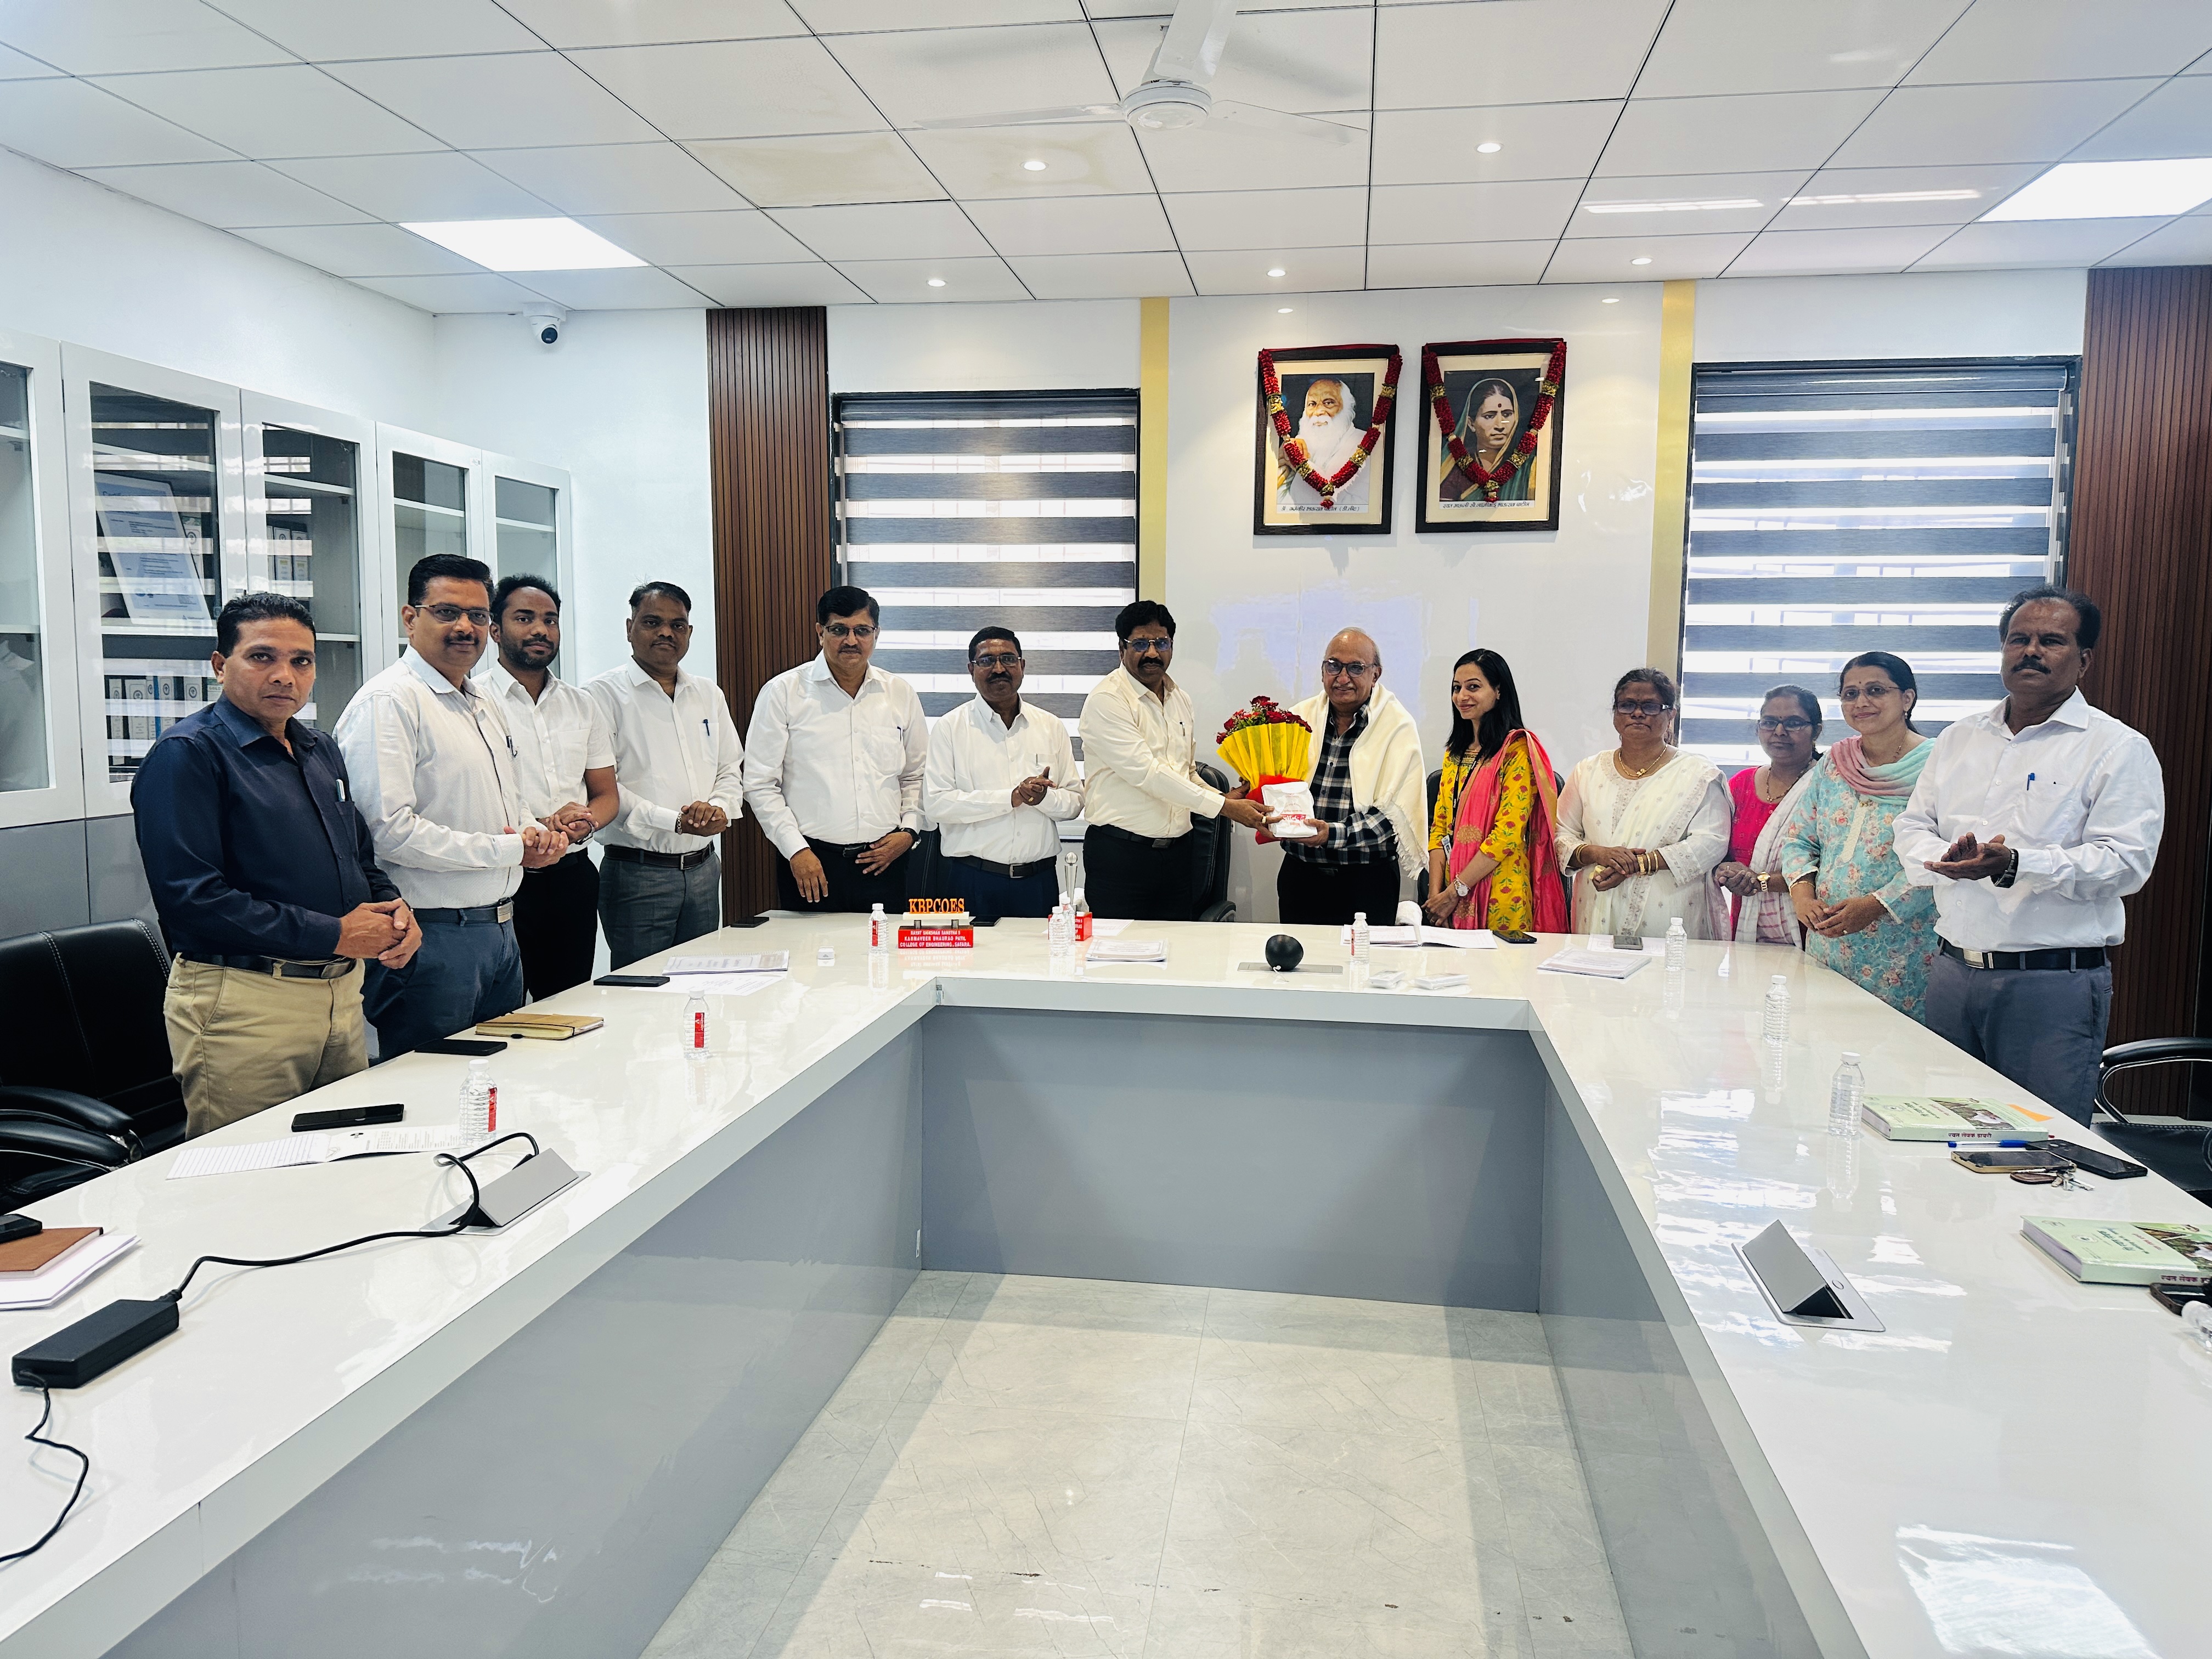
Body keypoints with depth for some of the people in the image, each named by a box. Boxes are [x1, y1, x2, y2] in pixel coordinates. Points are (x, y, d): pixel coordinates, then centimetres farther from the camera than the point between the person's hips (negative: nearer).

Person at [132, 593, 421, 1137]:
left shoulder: (323, 752, 16)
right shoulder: (188, 754, -9)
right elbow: (192, 896, -19)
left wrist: (395, 910, 0)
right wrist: (333, 935, -19)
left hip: (342, 995, 7)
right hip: (243, 1002, -7)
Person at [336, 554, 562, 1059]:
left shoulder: (485, 705, 16)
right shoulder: (387, 702, -13)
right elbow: (390, 830, -23)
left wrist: (540, 835, 3)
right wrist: (508, 849, -16)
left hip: (500, 930, 9)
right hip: (432, 938, -9)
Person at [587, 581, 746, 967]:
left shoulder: (709, 695, 14)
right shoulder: (606, 694, -4)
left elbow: (731, 771, 15)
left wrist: (719, 809, -7)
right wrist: (675, 821, -20)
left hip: (704, 868, 6)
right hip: (637, 873, -5)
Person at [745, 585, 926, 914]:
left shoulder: (901, 695, 10)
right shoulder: (783, 692, 1)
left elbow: (916, 777, 19)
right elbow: (760, 783, -1)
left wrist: (909, 831, 3)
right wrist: (796, 850, -9)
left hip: (883, 861, 3)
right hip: (811, 861, -2)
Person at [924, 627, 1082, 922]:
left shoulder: (1051, 726, 10)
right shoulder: (950, 727, 1)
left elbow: (1075, 801, 9)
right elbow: (936, 802, -9)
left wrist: (1045, 797, -13)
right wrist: (1011, 797, -14)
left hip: (1039, 879, 3)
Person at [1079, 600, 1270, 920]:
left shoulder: (1181, 699, 14)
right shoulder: (1107, 700, -11)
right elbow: (1146, 773, -20)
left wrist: (1226, 800, 3)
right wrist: (1223, 807, -20)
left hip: (1178, 853, 7)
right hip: (1119, 855, -6)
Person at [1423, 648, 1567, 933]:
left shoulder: (1518, 749, -9)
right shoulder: (1455, 752, 13)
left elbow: (1508, 834, -16)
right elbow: (1440, 826, 9)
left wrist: (1455, 891, -15)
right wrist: (1436, 892, -3)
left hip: (1500, 896, -6)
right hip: (1453, 896, 6)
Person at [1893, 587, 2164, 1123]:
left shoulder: (2119, 748, -3)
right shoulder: (1960, 738, 14)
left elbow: (2126, 861, -13)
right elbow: (1913, 828, 13)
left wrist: (2015, 865, -27)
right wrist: (1947, 858, -11)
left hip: (2054, 984, -5)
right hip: (1953, 972, 5)